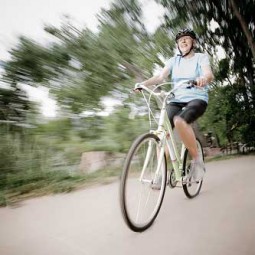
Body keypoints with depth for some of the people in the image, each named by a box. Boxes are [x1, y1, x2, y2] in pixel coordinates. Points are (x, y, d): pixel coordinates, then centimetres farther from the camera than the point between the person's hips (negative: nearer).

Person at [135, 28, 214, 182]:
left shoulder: (201, 57, 6)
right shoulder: (174, 60, 14)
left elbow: (209, 74, -14)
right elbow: (161, 76, -1)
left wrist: (204, 78, -39)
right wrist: (143, 83, -20)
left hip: (197, 99, -3)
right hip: (177, 100, 4)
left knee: (180, 121, -36)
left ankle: (197, 161, -17)